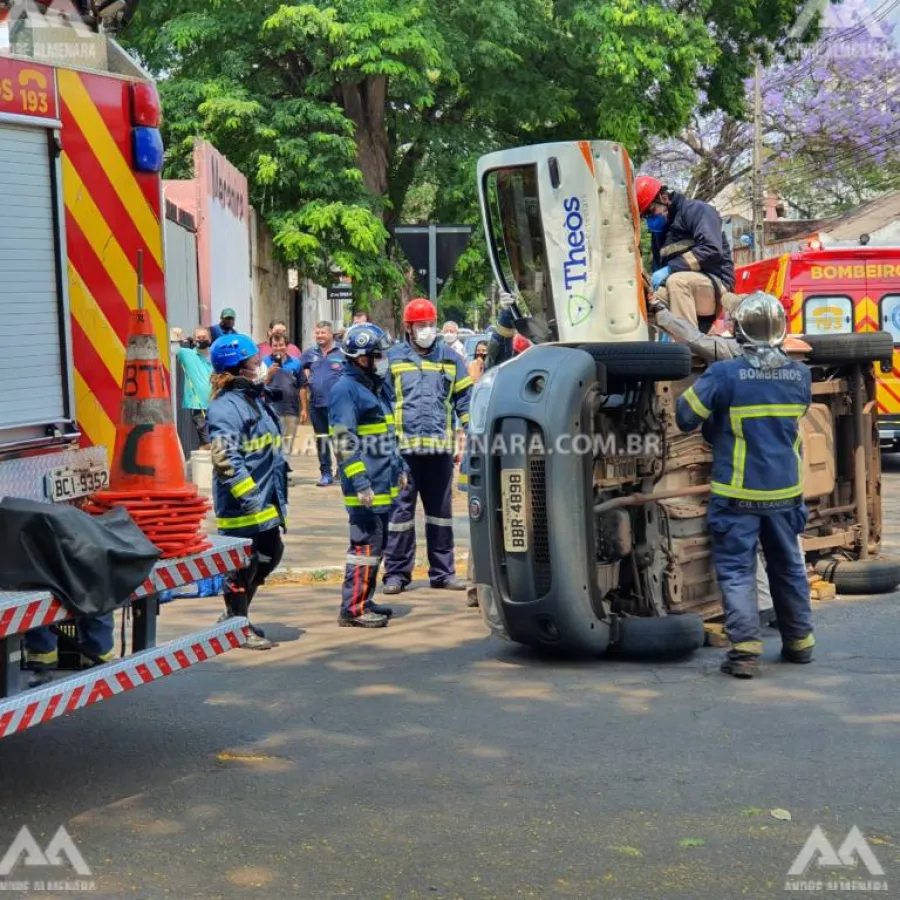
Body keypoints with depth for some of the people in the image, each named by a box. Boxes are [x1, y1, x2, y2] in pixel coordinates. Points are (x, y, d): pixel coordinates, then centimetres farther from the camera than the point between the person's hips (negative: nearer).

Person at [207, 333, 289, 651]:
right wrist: (249, 494, -25)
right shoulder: (226, 407, -18)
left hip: (267, 503, 10)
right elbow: (225, 458, -25)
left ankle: (234, 618, 34)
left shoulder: (256, 398, 14)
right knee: (244, 564, 1)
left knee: (269, 554, 19)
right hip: (242, 506, -10)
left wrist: (278, 493, 23)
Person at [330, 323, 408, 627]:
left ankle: (365, 600, 25)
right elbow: (344, 442, -20)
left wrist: (399, 467, 24)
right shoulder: (345, 390, -14)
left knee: (377, 544, 15)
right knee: (366, 544, -8)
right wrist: (361, 483, -23)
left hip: (383, 484, 10)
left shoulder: (376, 386, 17)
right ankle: (352, 608, -2)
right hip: (366, 485, -10)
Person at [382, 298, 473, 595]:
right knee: (401, 509, 0)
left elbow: (464, 397, 10)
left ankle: (442, 571, 18)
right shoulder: (393, 358, 3)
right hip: (404, 446, -3)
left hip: (440, 447, 3)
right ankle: (396, 572, 6)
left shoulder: (449, 358, 10)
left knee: (441, 509, 10)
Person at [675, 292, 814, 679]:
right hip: (785, 490, 4)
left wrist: (715, 428, 10)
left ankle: (745, 647, -9)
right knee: (788, 566, 18)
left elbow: (685, 415, -10)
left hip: (738, 492, -4)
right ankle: (799, 641, 28)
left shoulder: (725, 374, -17)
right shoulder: (799, 375, -2)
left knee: (736, 568, 1)